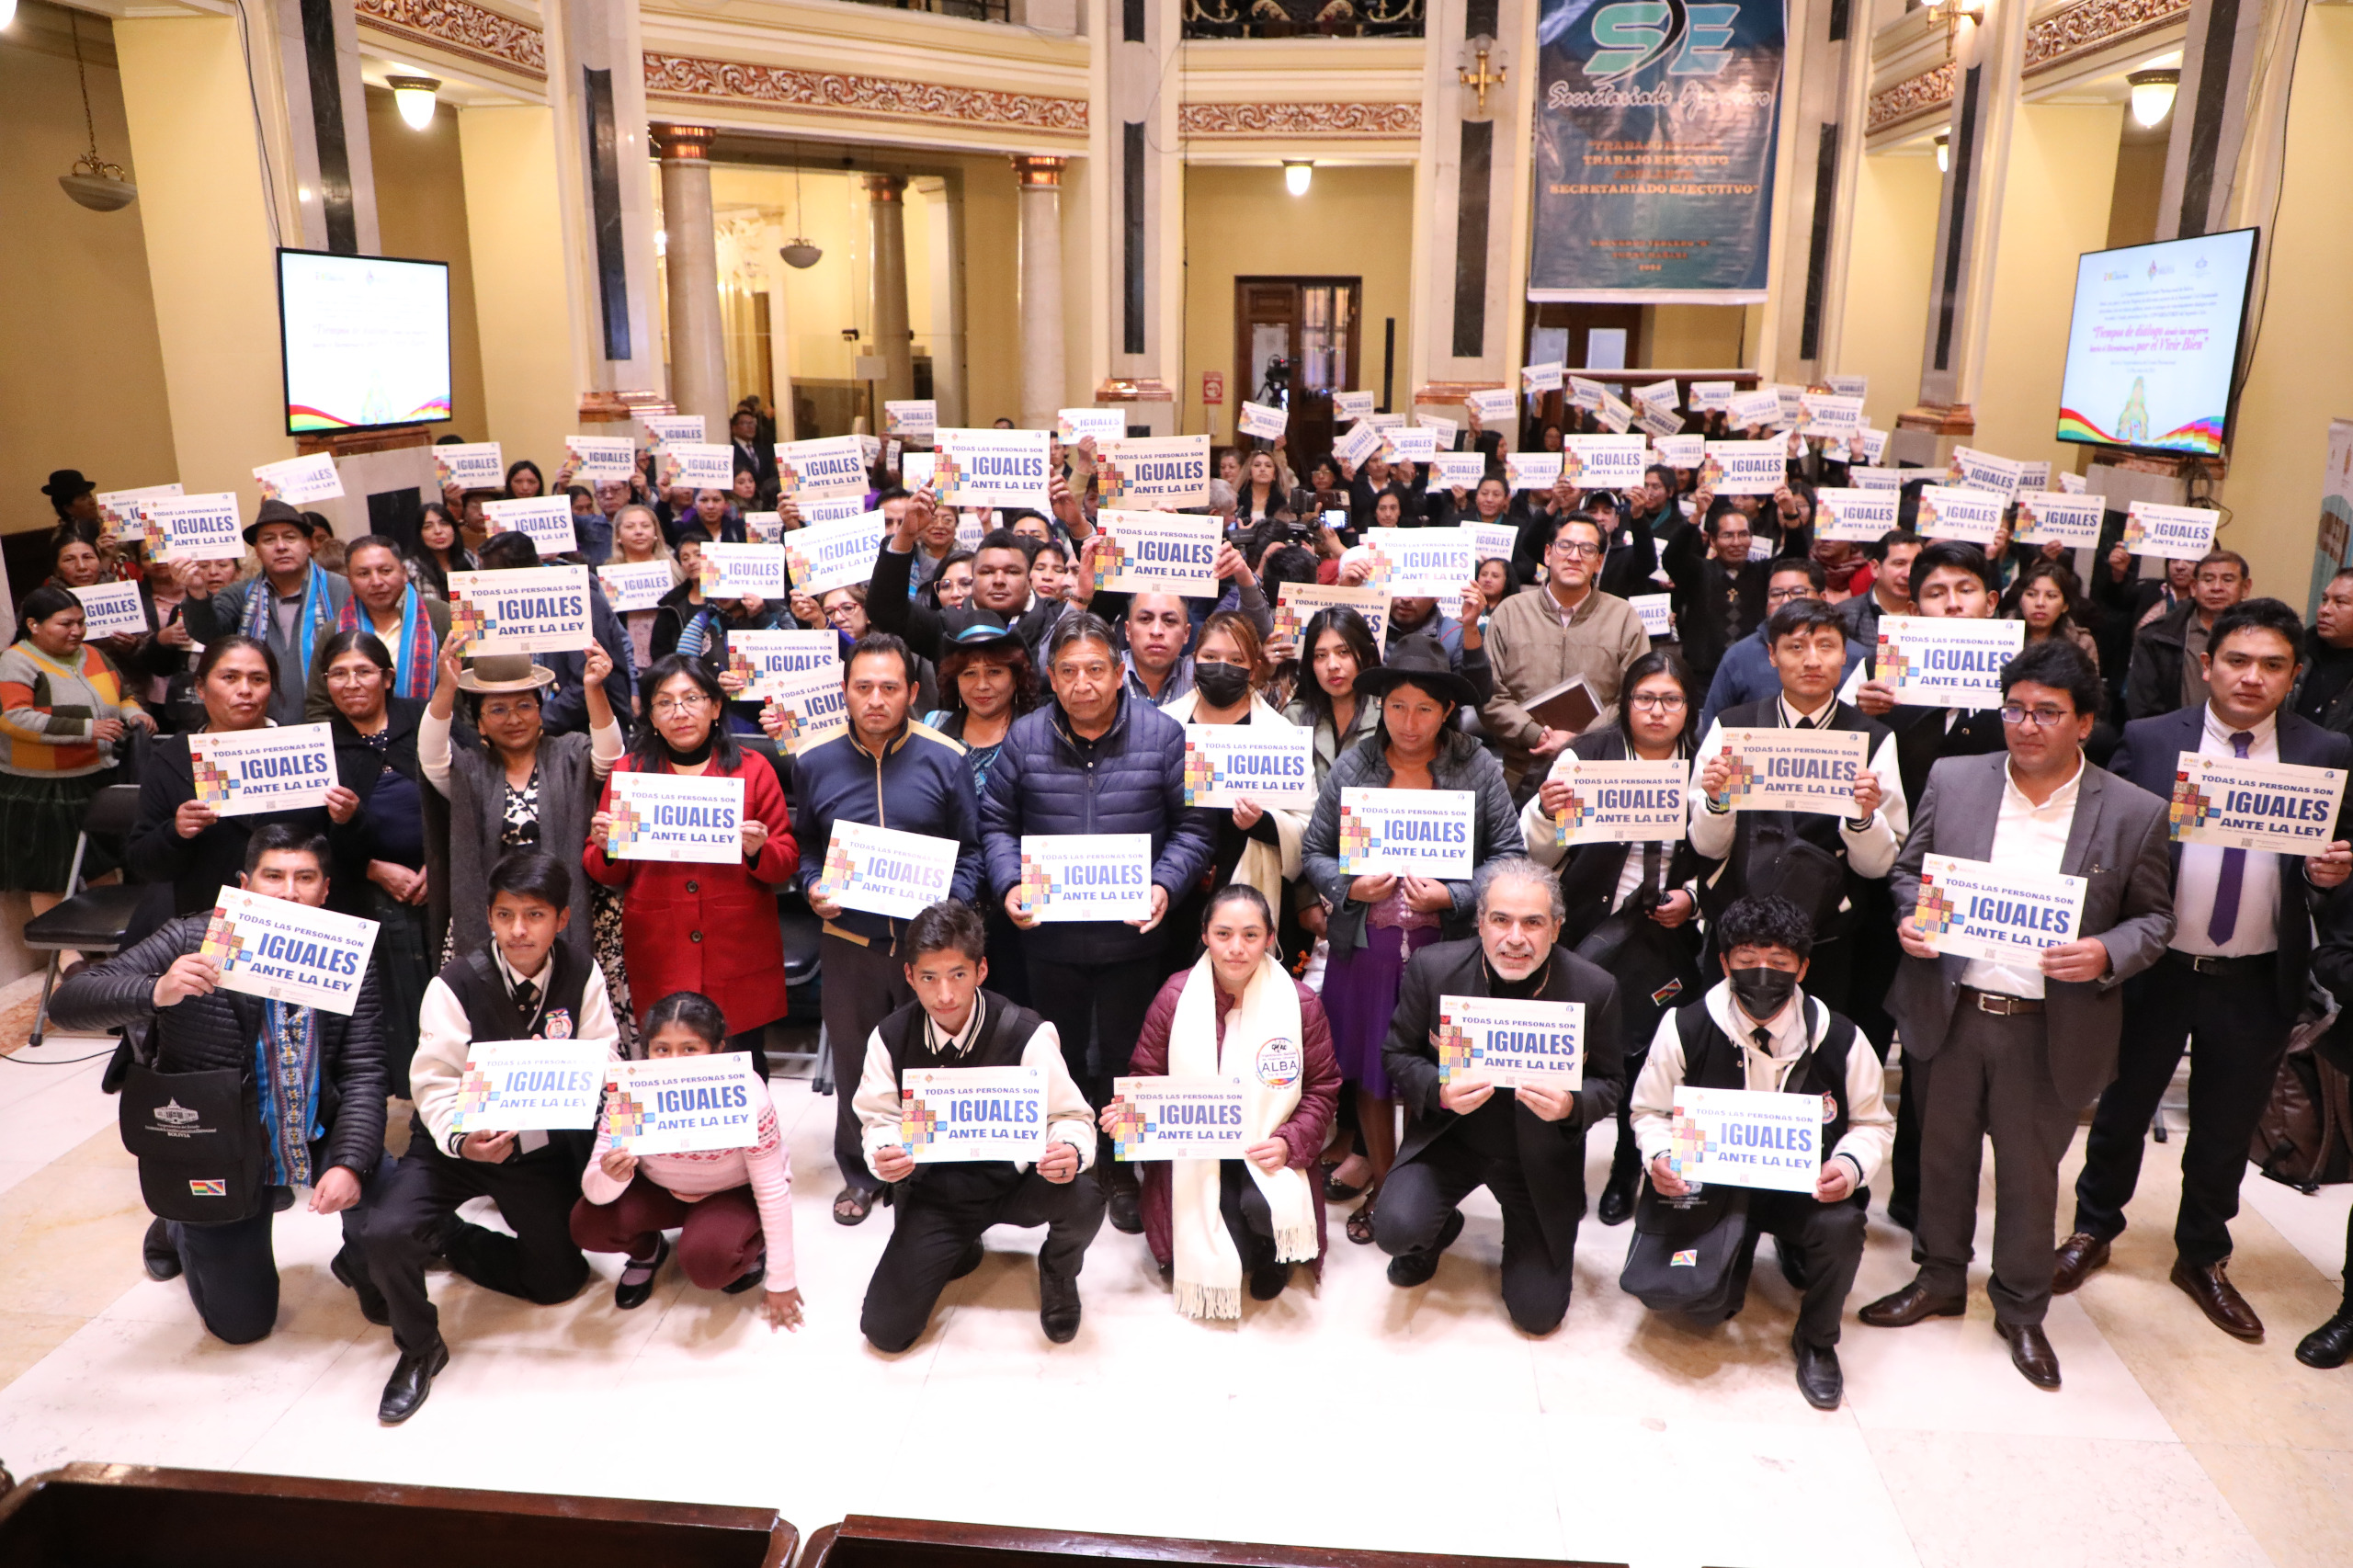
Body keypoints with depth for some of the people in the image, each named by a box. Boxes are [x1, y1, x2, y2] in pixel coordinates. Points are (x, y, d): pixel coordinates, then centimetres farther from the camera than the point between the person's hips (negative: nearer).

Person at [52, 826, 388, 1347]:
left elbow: (363, 1074, -12)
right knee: (241, 1325, 9)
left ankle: (357, 1260, 17)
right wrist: (157, 991, -39)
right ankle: (179, 1228, 40)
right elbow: (67, 1004, -19)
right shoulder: (191, 942, -14)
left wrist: (350, 1163, -26)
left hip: (320, 1137, 1)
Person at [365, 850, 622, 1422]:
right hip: (458, 1143, -2)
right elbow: (436, 1084, -19)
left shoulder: (581, 976, -11)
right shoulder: (455, 985, -19)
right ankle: (419, 1348, 2)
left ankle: (446, 1237, 33)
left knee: (559, 1282, 9)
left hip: (541, 1145, 3)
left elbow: (602, 1058, -7)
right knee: (387, 1233, -28)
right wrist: (462, 1140, -37)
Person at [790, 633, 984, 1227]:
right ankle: (860, 1172, 34)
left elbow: (971, 852, -1)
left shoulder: (946, 760, -6)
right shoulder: (815, 763, 1)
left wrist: (951, 905, -15)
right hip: (848, 940, 2)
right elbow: (805, 846, 12)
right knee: (854, 1062, 14)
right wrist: (813, 889, -7)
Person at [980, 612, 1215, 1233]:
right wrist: (1009, 885, -10)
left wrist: (1165, 886, -16)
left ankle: (1121, 1169, 32)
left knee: (1124, 1058, 13)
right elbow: (997, 823, 5)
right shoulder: (1025, 737, -1)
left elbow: (1192, 826, -2)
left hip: (1131, 934, -1)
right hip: (1049, 933, 1)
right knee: (1060, 1057, 17)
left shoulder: (1163, 735, -6)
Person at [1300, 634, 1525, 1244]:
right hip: (1366, 944, 2)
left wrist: (1453, 897, -16)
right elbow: (1313, 852, 6)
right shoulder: (1353, 765, 1)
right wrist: (1350, 888, -12)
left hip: (1445, 946, -1)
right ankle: (1381, 1187, 34)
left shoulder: (1479, 766, -2)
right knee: (1369, 1071, 13)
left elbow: (1510, 855, -2)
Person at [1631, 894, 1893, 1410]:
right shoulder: (1685, 1029, -10)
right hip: (1709, 1184, 0)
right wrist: (1659, 1156, -19)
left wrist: (1851, 1165, -16)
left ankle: (1816, 1342, 1)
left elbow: (1872, 1122, 6)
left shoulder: (1839, 1039, -8)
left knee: (1842, 1225, -34)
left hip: (1804, 1188, 1)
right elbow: (1650, 1110, 3)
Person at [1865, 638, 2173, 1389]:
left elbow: (2155, 917, 3)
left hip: (2050, 1027, -2)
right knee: (1943, 1153, 17)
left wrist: (2107, 954, -17)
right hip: (1949, 1010, 2)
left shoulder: (2134, 813, -5)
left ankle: (2022, 1311, 32)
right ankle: (1939, 1278, 37)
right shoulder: (1952, 780, -1)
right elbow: (1908, 870, 9)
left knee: (2030, 1170, 12)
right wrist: (1910, 917, -12)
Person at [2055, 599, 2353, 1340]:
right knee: (2123, 1107, 16)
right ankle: (2093, 1228, 37)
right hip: (2156, 969, -1)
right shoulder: (2149, 739, -5)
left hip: (2257, 982, 1)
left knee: (2226, 1127, 16)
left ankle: (2203, 1257, 36)